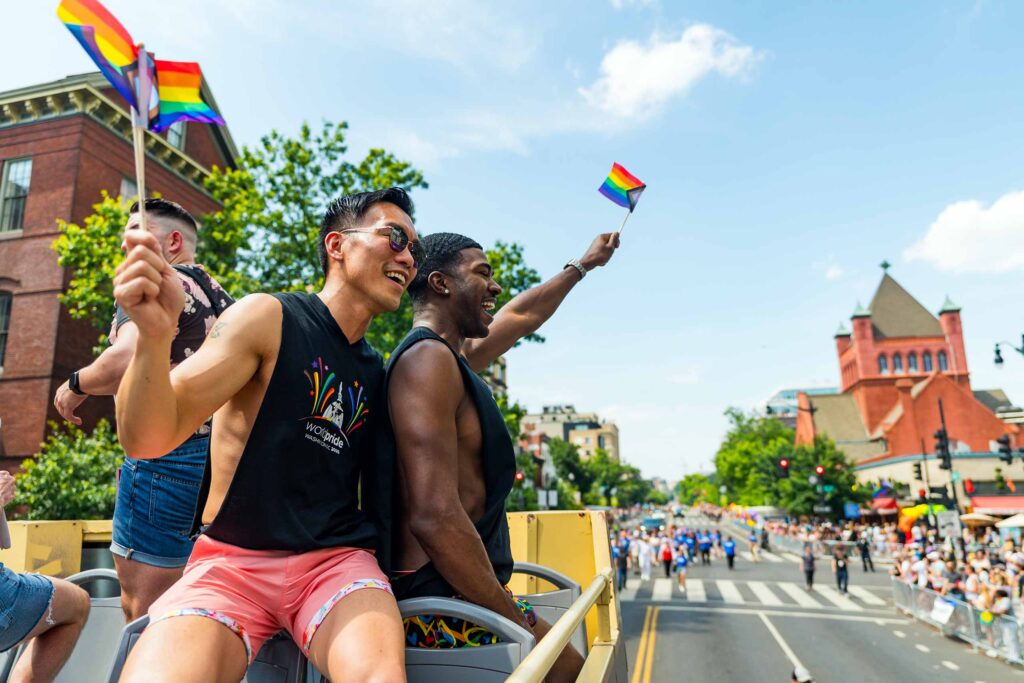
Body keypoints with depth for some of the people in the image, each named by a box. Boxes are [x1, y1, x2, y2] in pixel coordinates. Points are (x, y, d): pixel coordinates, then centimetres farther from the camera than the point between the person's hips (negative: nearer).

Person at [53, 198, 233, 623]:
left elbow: (126, 361, -23)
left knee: (142, 609, -2)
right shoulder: (218, 295, 20)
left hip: (166, 455, -9)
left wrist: (75, 385, -5)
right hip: (219, 457, 9)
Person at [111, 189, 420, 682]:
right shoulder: (269, 318, -5)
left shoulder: (376, 371, 10)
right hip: (229, 561, -2)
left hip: (337, 560, 3)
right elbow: (147, 439, -15)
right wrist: (155, 336, -32)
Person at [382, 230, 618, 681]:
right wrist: (517, 623, -18)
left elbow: (522, 317, 31)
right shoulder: (428, 357, -18)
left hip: (451, 592, 9)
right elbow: (435, 518, -26)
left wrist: (583, 265, 44)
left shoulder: (455, 356, 12)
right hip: (441, 606, -9)